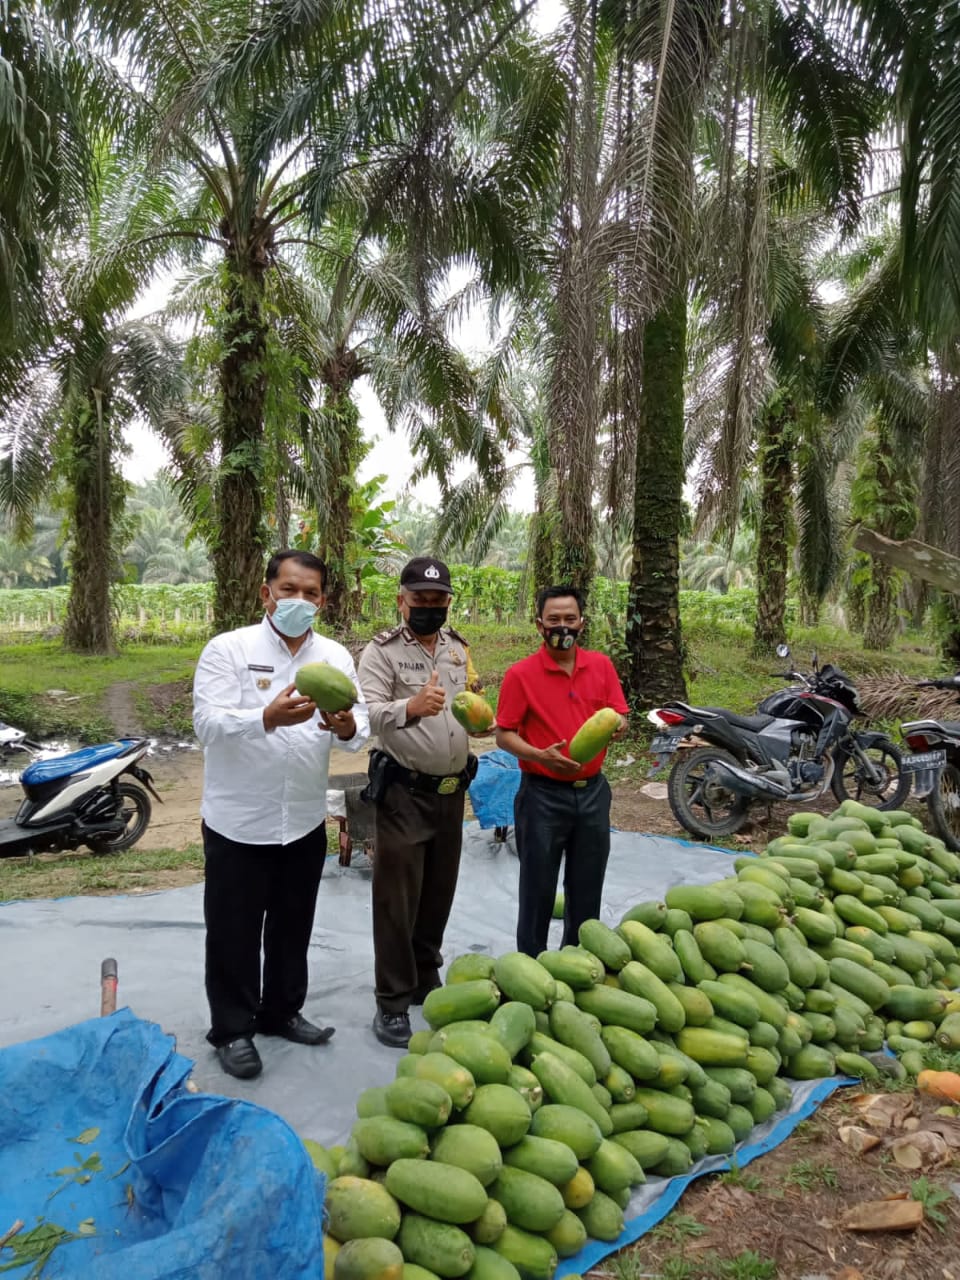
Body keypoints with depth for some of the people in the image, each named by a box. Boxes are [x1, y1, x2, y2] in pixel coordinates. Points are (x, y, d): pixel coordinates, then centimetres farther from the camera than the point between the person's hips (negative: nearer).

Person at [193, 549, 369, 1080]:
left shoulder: (335, 657, 2)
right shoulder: (228, 649, -9)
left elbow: (359, 729, -6)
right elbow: (208, 723, -22)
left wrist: (347, 727, -31)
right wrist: (268, 718, -40)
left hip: (304, 818, 4)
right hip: (238, 821, -4)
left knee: (292, 924, 18)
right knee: (235, 930, 8)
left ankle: (282, 1012, 38)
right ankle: (232, 1029, 27)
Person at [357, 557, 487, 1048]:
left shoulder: (458, 647, 9)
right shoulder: (381, 650, -10)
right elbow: (370, 712, -24)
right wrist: (410, 708, -44)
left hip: (451, 789, 6)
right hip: (403, 790, -6)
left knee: (439, 891, 15)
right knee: (397, 898, 0)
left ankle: (426, 980, 32)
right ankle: (392, 1002, 11)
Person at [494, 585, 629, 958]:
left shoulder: (602, 665, 4)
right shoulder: (520, 674, -9)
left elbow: (619, 718, 7)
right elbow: (504, 735, -8)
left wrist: (618, 726, -16)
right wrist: (540, 755, -24)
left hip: (592, 791, 4)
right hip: (543, 795, -4)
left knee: (587, 888, 16)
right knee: (538, 888, 7)